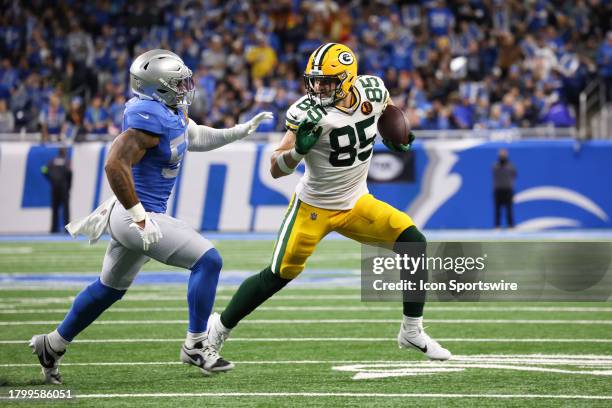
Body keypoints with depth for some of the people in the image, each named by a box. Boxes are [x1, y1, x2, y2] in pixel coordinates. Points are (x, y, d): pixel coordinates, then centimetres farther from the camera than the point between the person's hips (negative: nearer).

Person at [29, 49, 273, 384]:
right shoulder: (150, 117, -24)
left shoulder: (172, 110, 6)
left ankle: (52, 345, 36)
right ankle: (195, 346, -3)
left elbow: (196, 139, 25)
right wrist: (140, 219, -28)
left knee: (110, 288, 25)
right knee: (207, 260, -11)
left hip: (131, 214, 11)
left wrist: (242, 130, 18)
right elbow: (115, 164, -30)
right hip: (138, 214, -11)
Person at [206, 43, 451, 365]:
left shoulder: (372, 90, -10)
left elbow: (388, 107, 18)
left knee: (413, 242, -10)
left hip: (357, 204, 4)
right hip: (313, 208, -4)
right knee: (279, 275, -6)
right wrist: (299, 149, -43)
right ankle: (219, 327, 16)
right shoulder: (308, 113, -24)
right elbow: (276, 170, -25)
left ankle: (412, 331, 3)